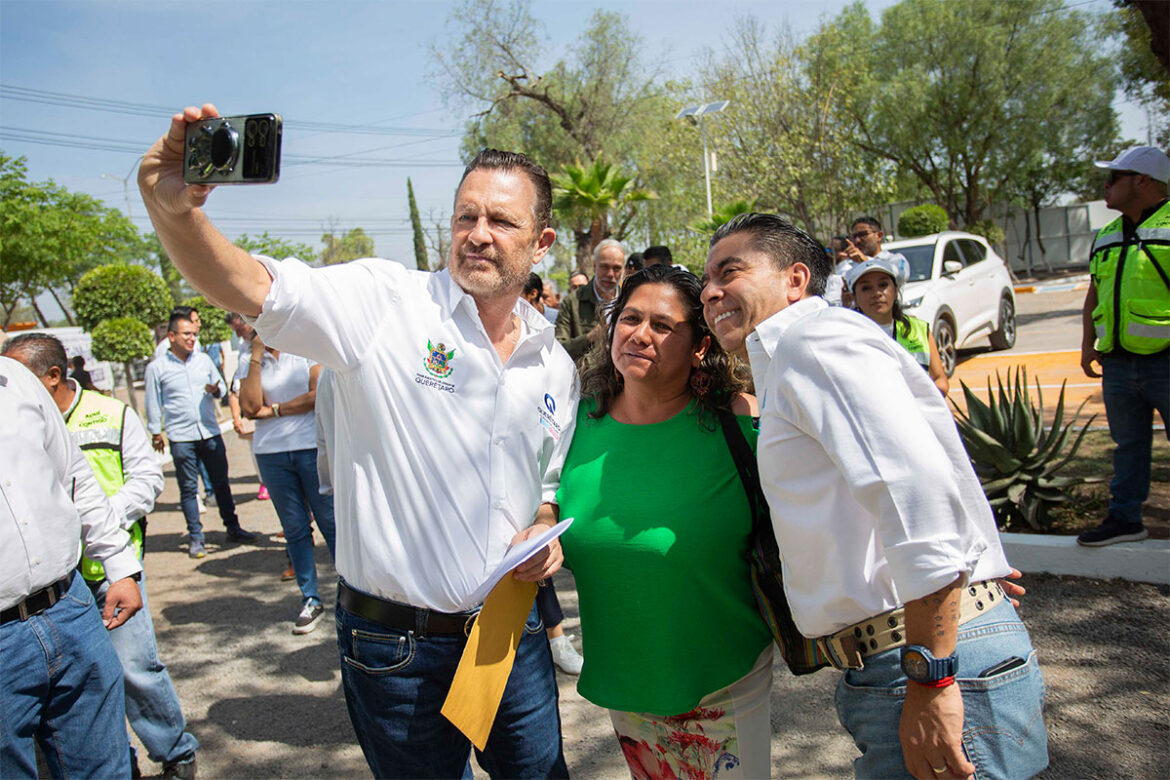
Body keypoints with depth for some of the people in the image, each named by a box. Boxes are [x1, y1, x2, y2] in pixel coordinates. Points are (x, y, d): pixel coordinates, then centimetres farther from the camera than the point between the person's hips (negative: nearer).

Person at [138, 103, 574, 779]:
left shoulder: (556, 367, 5)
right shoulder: (385, 303, -12)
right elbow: (247, 287, -26)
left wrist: (545, 530, -4)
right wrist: (174, 208, -44)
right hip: (399, 651, -4)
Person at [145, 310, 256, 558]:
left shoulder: (204, 360, 9)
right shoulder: (157, 368, 0)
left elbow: (220, 384, 19)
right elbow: (153, 403, 5)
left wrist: (216, 389, -4)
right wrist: (155, 433, 7)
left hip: (210, 432, 3)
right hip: (181, 437, -3)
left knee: (222, 482, 9)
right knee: (188, 488, 2)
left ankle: (232, 527, 21)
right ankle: (196, 538, 11)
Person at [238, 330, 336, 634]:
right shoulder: (249, 365, 8)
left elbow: (318, 394, -11)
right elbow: (250, 407, -7)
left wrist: (274, 410, -7)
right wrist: (256, 357, -7)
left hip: (312, 447, -3)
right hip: (271, 453, 3)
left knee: (330, 522, 1)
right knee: (294, 528, 9)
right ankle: (310, 600, 19)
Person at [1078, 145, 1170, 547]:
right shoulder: (1106, 236, 15)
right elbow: (1094, 294, 21)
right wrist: (1088, 342, 13)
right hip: (1118, 362, 6)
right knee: (1128, 445, 14)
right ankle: (1124, 517, 24)